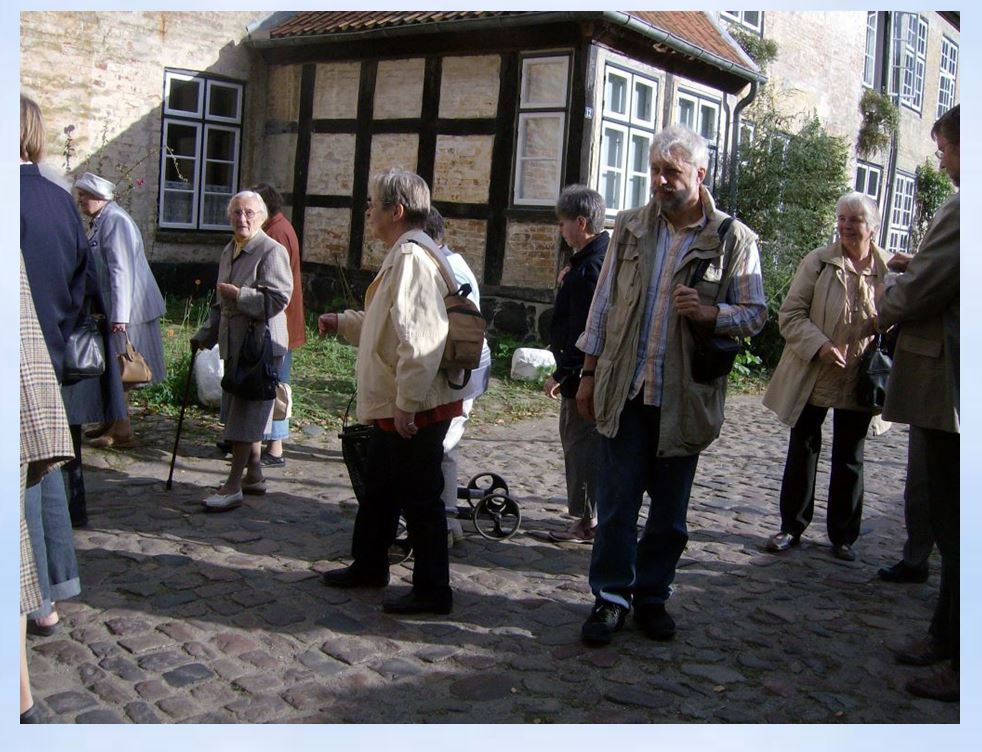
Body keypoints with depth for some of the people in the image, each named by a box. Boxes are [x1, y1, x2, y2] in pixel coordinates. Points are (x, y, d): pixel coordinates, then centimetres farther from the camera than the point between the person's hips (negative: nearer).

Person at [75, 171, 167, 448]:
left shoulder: (115, 221, -15)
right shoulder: (99, 222, 15)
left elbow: (122, 270, -22)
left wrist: (119, 315, -25)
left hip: (122, 310, -9)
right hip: (108, 310, 9)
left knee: (117, 369, -4)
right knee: (110, 369, 15)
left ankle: (122, 431, 4)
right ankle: (112, 422, 26)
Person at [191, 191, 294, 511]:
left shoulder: (272, 251, -10)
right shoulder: (229, 251, 17)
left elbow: (278, 299, -19)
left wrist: (238, 294, -19)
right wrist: (205, 334, 21)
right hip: (234, 344, 9)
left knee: (246, 414, -7)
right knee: (243, 412, 14)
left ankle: (233, 487, -4)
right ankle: (254, 475, 26)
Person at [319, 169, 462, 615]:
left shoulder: (412, 258, -20)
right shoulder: (400, 256, 14)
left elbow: (419, 337, -28)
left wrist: (407, 403, -26)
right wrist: (343, 323, 23)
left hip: (415, 410, -11)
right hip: (393, 407, 11)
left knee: (420, 498, 1)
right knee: (379, 490, 23)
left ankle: (433, 591, 15)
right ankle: (368, 566, 40)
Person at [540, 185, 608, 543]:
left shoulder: (590, 267, -20)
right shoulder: (607, 256, 12)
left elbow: (583, 330, -23)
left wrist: (561, 374, -19)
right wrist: (567, 284, 5)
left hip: (583, 375, -10)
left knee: (580, 443, -2)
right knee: (583, 443, 18)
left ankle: (587, 523, 7)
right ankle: (588, 512, 28)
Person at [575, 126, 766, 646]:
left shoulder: (733, 239, -3)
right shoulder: (630, 228, 6)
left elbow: (755, 313, 0)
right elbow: (604, 303, 9)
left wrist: (709, 313, -20)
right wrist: (589, 373, 7)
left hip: (684, 397, -1)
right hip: (625, 389, 1)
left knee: (669, 510, 11)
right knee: (616, 501, 3)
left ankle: (652, 595, 27)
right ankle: (611, 597, 17)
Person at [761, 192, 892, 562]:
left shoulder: (889, 269, -2)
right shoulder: (817, 262, -5)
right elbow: (790, 314, -6)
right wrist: (819, 345, -21)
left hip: (859, 382, 1)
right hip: (813, 377, -1)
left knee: (849, 460, 12)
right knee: (802, 451, 10)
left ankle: (843, 536, 25)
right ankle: (791, 526, 24)